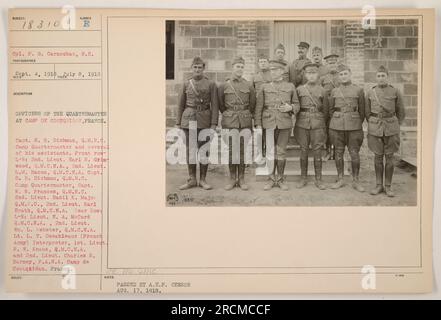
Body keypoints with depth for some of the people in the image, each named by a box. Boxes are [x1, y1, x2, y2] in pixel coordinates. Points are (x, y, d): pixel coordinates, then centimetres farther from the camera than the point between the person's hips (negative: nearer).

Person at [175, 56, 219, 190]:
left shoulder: (211, 84, 1)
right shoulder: (186, 84, 7)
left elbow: (214, 105, -2)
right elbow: (181, 104, 10)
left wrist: (214, 123, -9)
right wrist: (178, 123, 6)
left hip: (204, 121, -2)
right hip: (189, 119, 2)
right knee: (190, 149, 5)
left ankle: (203, 180, 11)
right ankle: (192, 180, 13)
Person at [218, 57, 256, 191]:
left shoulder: (249, 85, 4)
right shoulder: (224, 86, 2)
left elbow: (252, 104, 12)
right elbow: (220, 104, 12)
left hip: (245, 122, 1)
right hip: (229, 122, 0)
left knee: (243, 150, 3)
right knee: (231, 150, 2)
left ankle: (241, 179, 11)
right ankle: (232, 179, 10)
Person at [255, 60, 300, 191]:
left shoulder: (290, 87, 6)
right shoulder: (265, 87, 6)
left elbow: (297, 105, 12)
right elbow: (259, 107, 4)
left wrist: (290, 107, -11)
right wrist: (258, 124, -2)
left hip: (285, 124, 0)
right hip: (269, 123, 0)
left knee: (281, 152, 3)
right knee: (270, 152, 3)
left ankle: (281, 179, 14)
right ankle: (271, 178, 13)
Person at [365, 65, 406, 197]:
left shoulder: (396, 92, 0)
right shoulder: (370, 93, 3)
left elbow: (401, 113, 9)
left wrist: (395, 127, 10)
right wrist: (373, 127, 11)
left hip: (391, 128, -1)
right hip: (375, 128, 1)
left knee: (389, 157, 2)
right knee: (378, 156, 5)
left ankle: (388, 186, 11)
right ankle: (379, 185, 14)